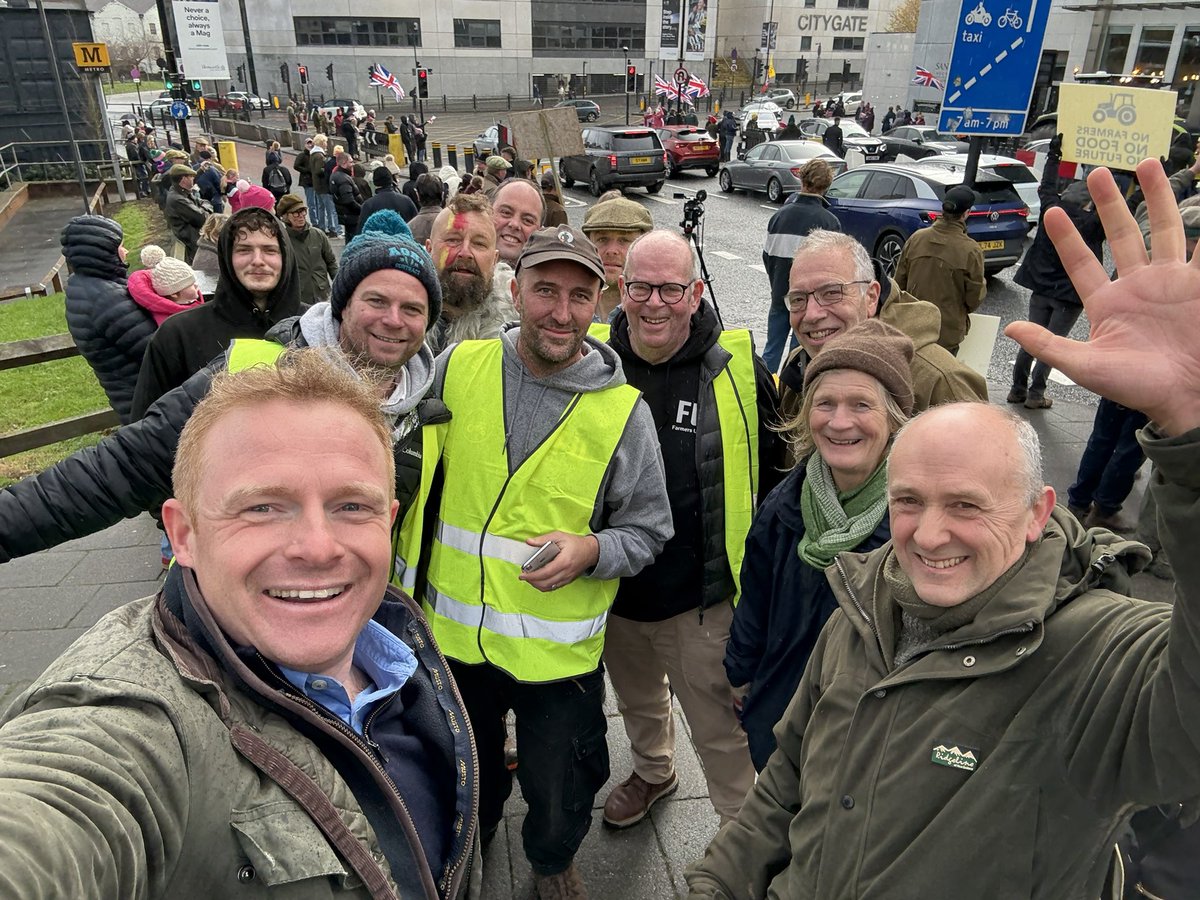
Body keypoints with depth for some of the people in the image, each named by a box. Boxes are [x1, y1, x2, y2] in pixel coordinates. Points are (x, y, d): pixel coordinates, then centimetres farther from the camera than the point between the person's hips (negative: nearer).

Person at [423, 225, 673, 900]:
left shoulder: (622, 410, -12)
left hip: (559, 650, -2)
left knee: (560, 797, 18)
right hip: (454, 635, 2)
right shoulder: (459, 367, -8)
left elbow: (648, 531, -4)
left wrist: (591, 550, -23)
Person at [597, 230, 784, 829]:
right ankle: (653, 772, 59)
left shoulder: (738, 368, -13)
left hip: (703, 596, -3)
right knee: (637, 699, 29)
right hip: (612, 588, 4)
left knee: (721, 728, 11)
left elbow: (777, 476, -2)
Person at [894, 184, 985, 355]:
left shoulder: (916, 238, -7)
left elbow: (899, 282, 2)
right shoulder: (971, 251, -17)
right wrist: (983, 285, 14)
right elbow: (974, 301, -9)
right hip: (948, 333, -3)